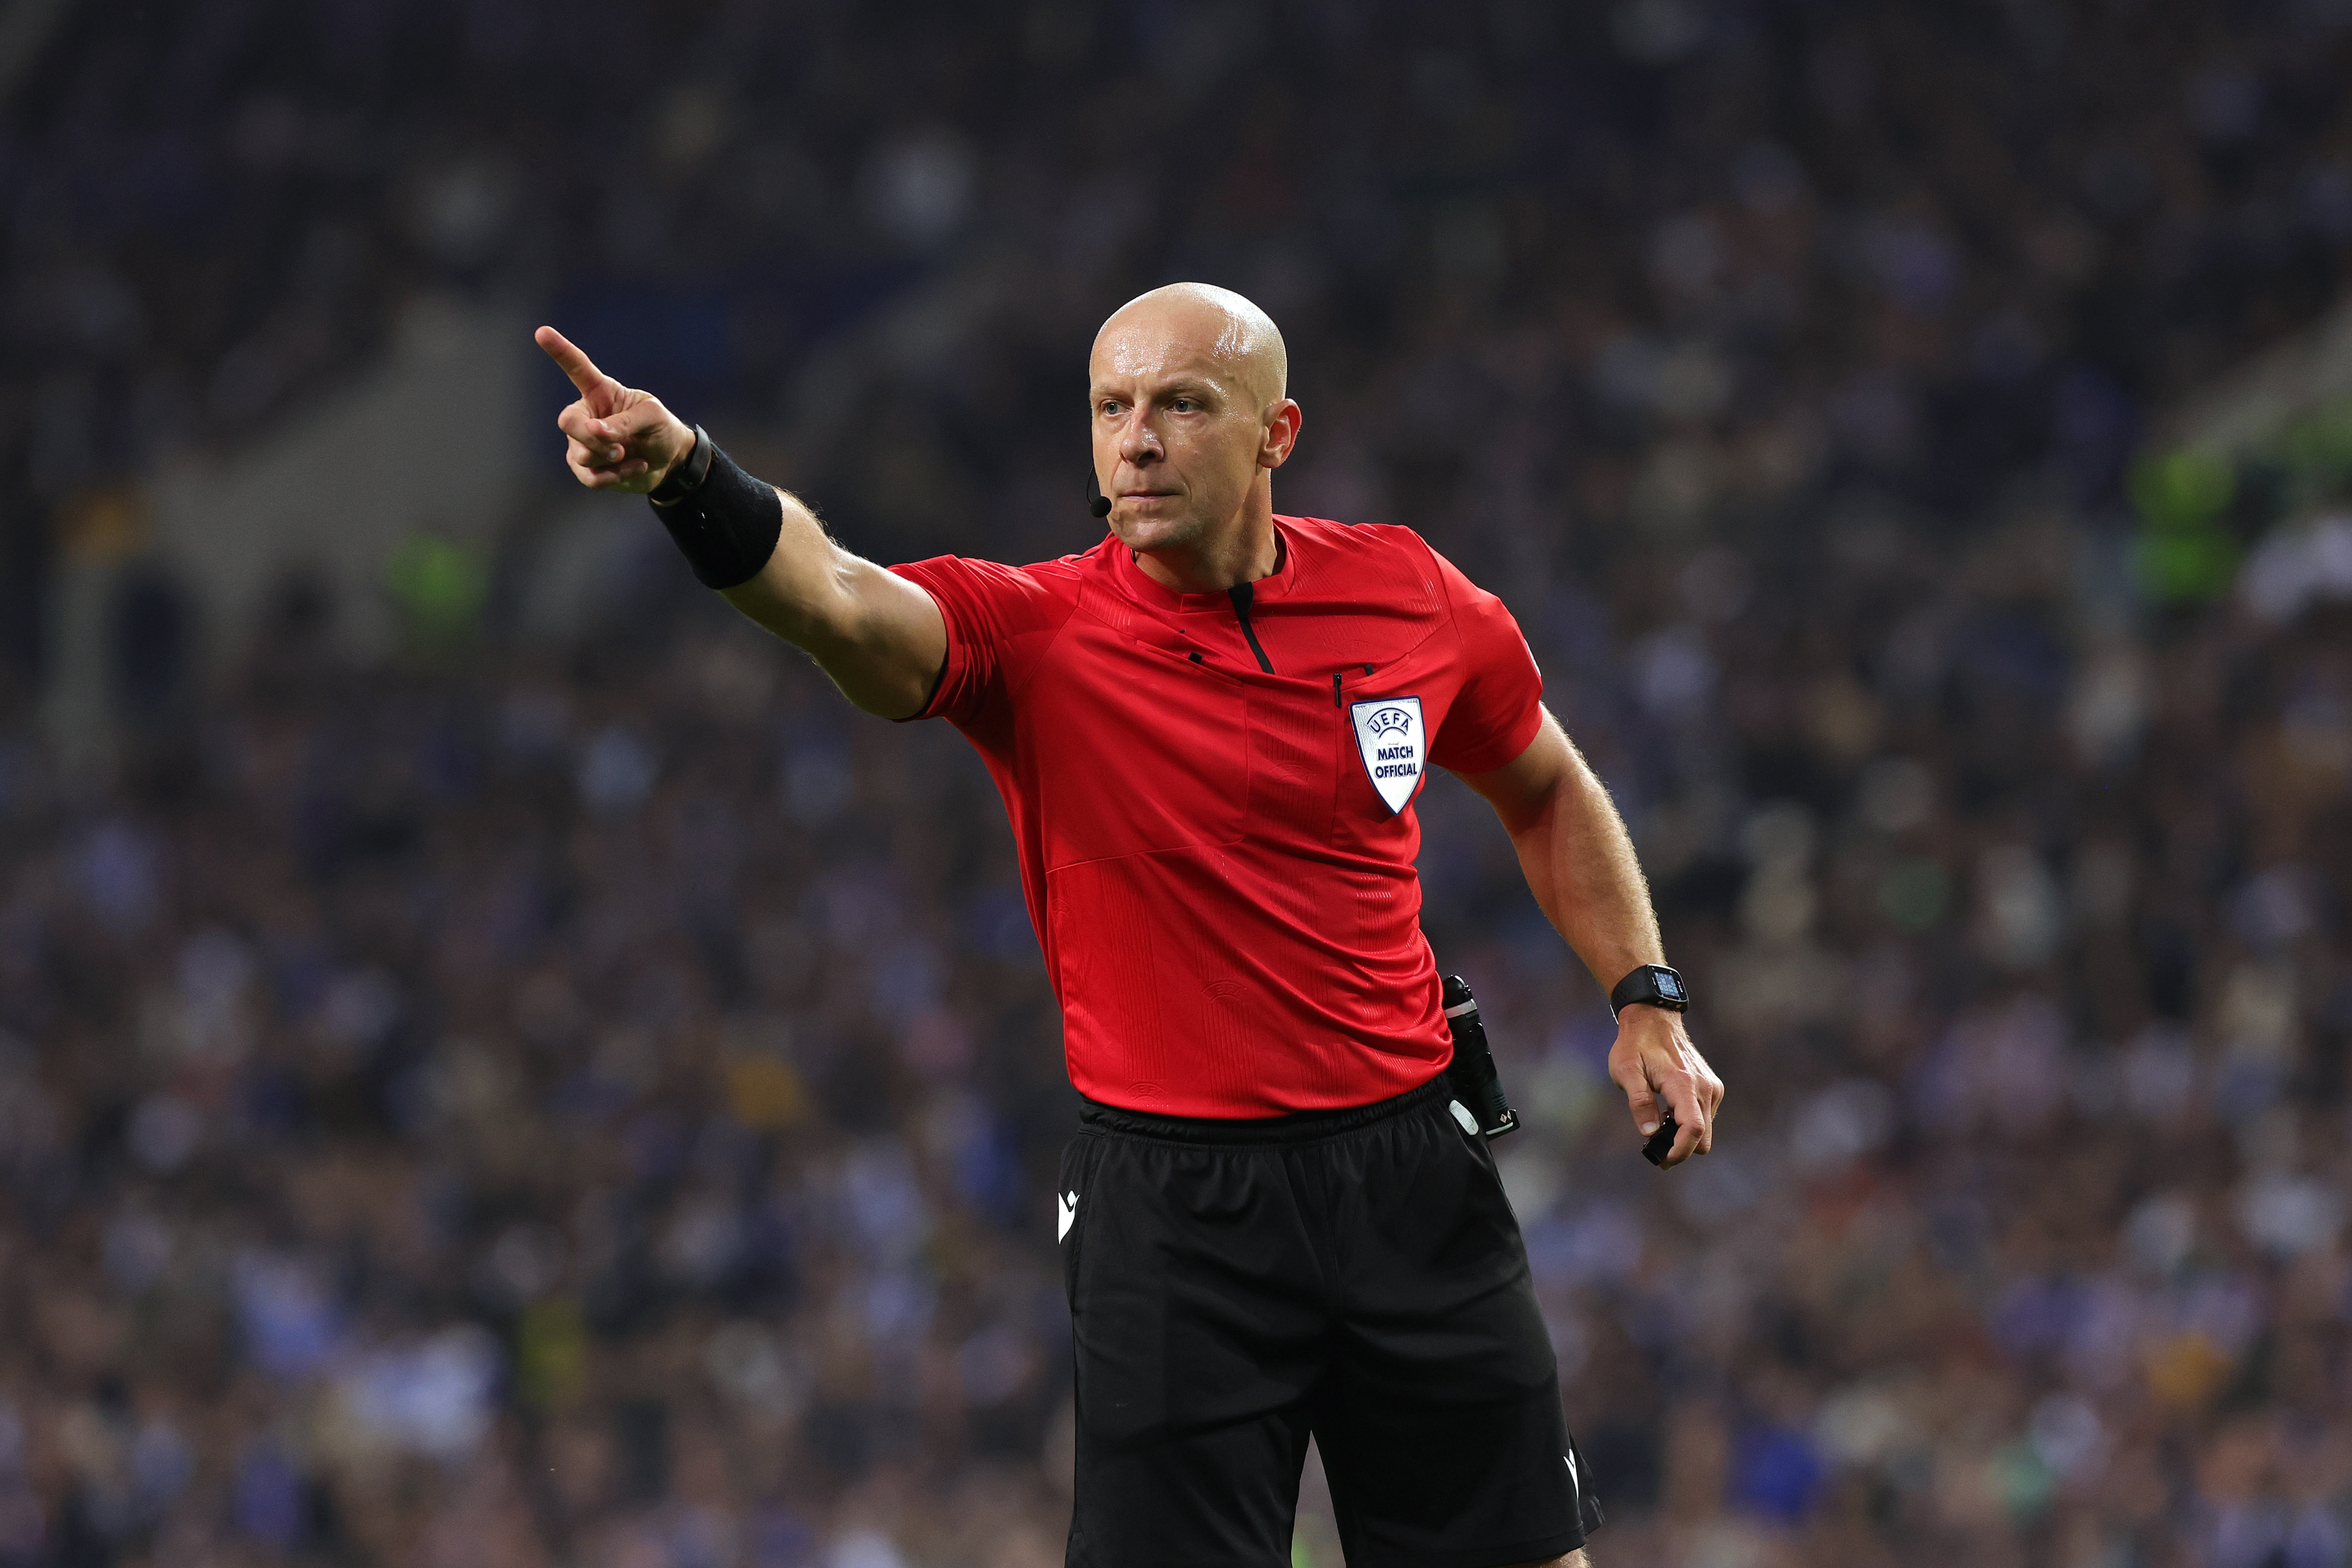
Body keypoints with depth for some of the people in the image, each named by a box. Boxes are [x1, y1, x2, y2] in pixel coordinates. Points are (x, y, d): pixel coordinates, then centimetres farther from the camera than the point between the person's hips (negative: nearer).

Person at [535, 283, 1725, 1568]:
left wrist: (1647, 1000, 9)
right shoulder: (1032, 634, -10)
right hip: (1170, 1206, -3)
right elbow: (832, 596, -30)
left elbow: (1546, 789, 19)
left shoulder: (1413, 598, 1)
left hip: (1412, 1173, 3)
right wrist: (687, 474, -50)